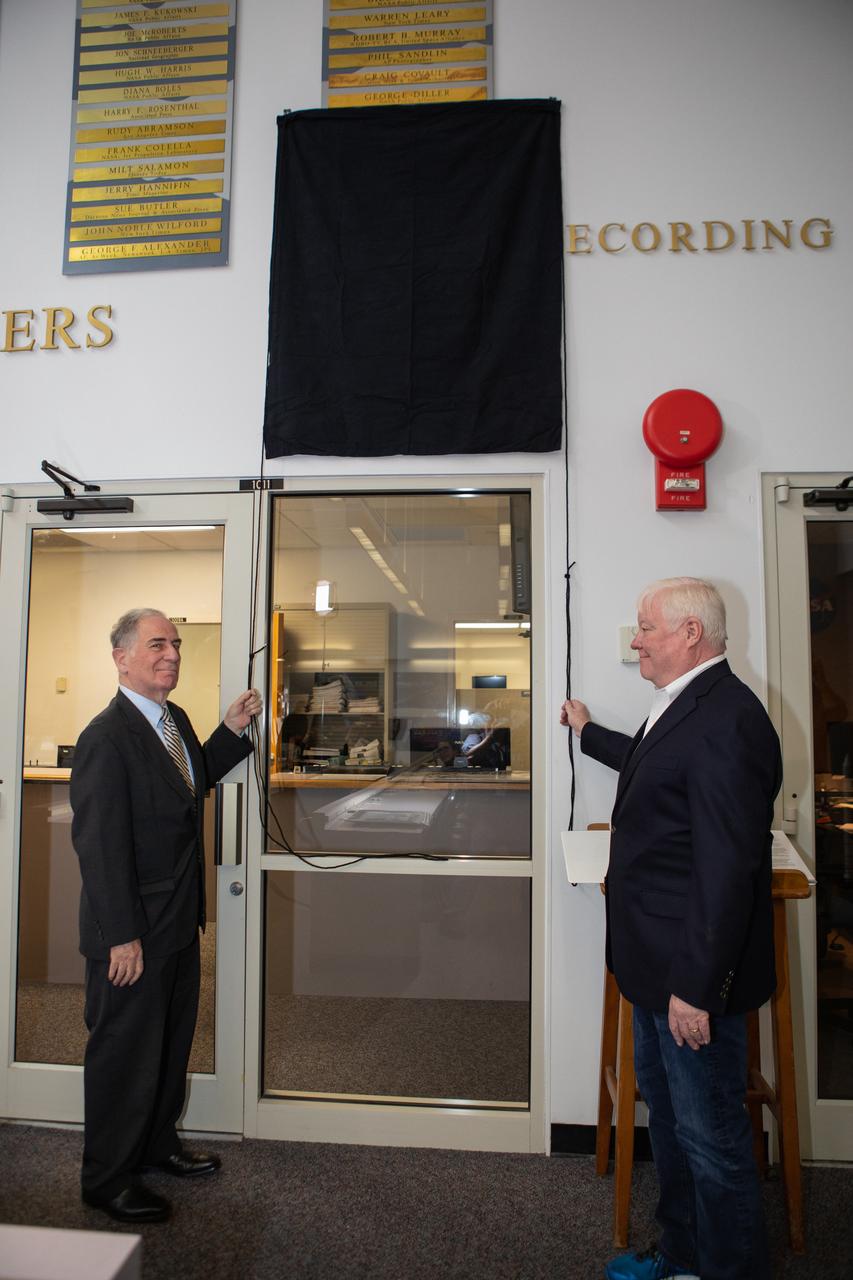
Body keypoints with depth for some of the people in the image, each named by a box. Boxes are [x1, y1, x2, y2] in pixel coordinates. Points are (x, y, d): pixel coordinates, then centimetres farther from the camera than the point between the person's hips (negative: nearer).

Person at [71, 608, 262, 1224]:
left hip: (179, 922, 9)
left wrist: (231, 730, 5)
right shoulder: (106, 738, -23)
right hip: (134, 933, -9)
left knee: (172, 1042, 24)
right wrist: (122, 937, -22)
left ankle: (158, 1142, 45)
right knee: (124, 1052, 10)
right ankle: (107, 1178, 32)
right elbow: (100, 844, -24)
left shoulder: (175, 719, 5)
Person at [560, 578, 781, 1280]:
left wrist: (695, 986, -24)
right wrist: (588, 732, 44)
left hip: (695, 973, -11)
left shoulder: (725, 720, -26)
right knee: (666, 1113, 26)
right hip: (660, 961, 11)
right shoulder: (685, 707, 7)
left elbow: (727, 868, -28)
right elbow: (653, 764, 29)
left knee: (711, 1136, 9)